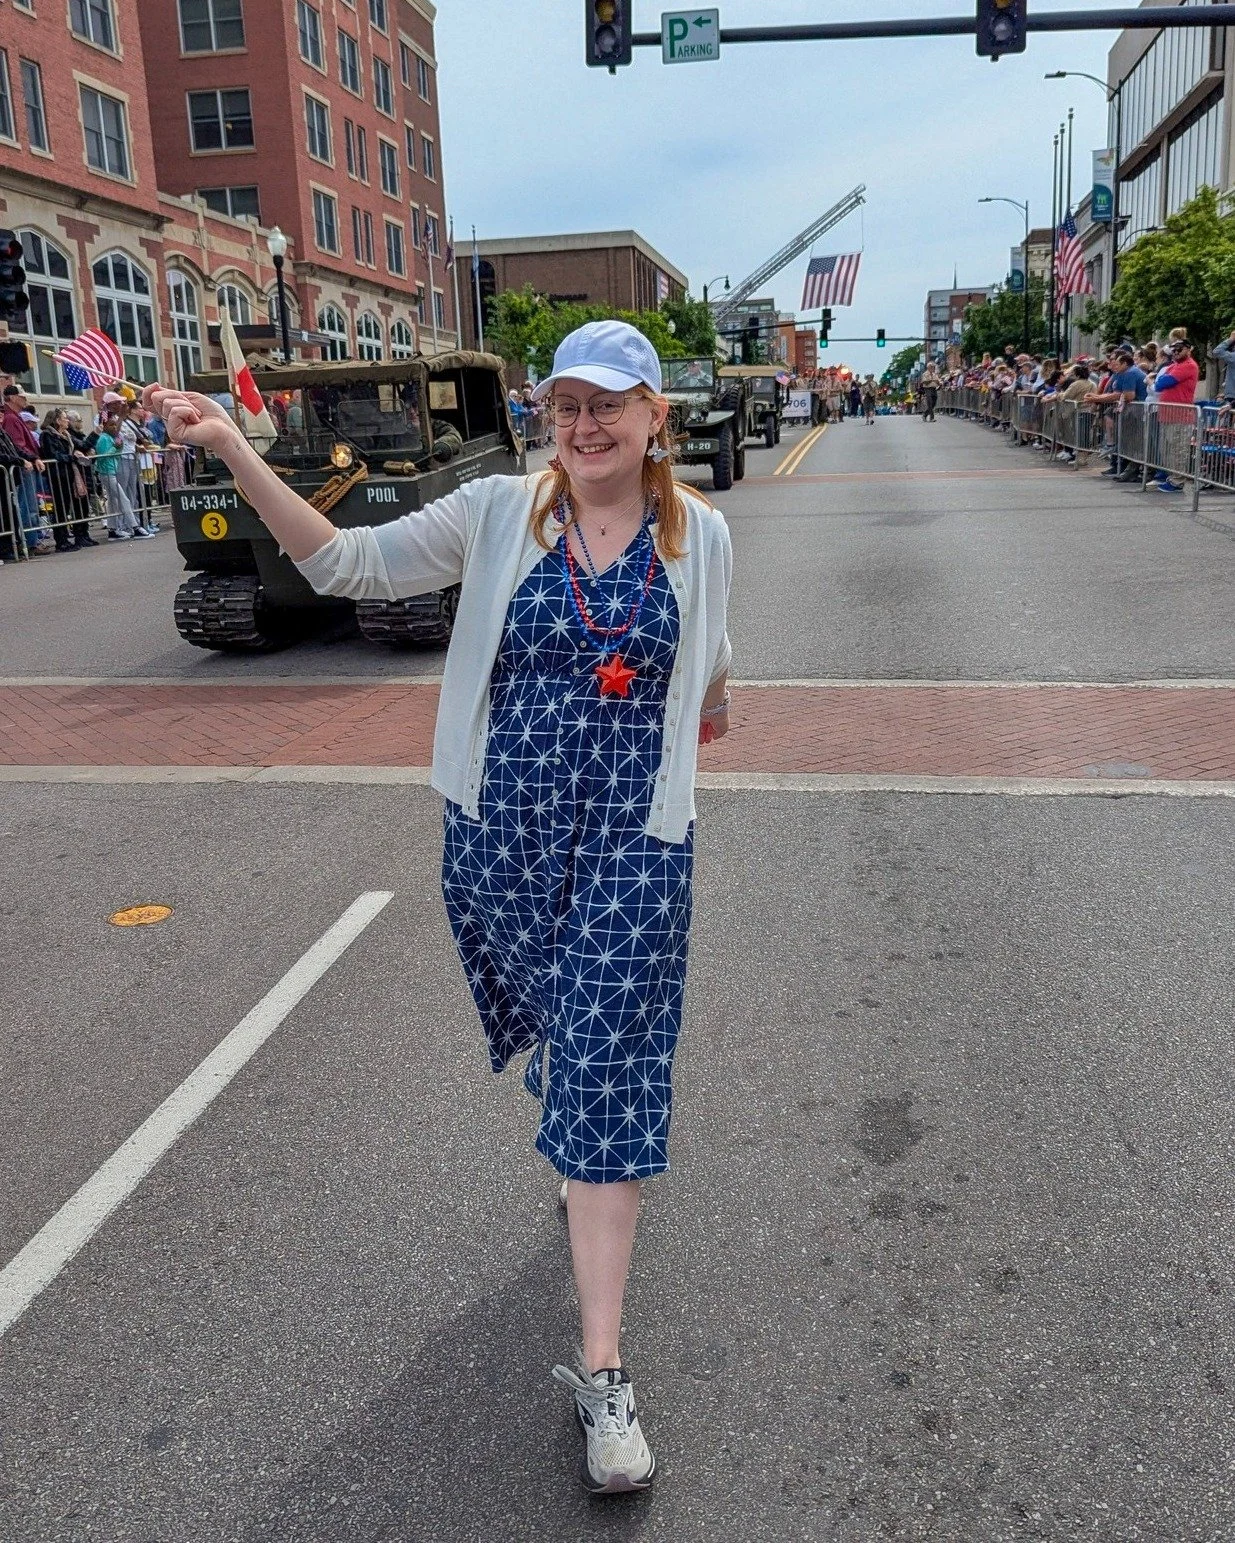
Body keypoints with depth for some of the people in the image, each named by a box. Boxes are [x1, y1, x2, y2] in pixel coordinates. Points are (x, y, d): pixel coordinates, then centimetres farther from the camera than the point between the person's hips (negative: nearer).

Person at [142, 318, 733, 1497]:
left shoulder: (697, 533, -1)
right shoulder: (499, 514, -4)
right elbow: (344, 561, -7)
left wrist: (707, 707, 36)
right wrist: (233, 450, -16)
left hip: (631, 843, -1)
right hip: (500, 830, 1)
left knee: (606, 1078, -4)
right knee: (557, 1030, 21)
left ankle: (601, 1370, 3)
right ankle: (582, 1167, 55)